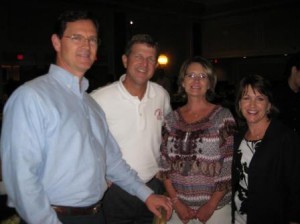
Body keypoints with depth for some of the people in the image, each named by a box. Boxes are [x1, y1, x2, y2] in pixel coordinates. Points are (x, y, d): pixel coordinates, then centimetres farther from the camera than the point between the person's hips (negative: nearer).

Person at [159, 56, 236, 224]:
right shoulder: (171, 119, 2)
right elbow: (165, 164, 3)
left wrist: (211, 206, -10)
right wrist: (176, 202, -4)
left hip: (215, 208, -2)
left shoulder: (223, 117, -7)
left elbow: (229, 167, -9)